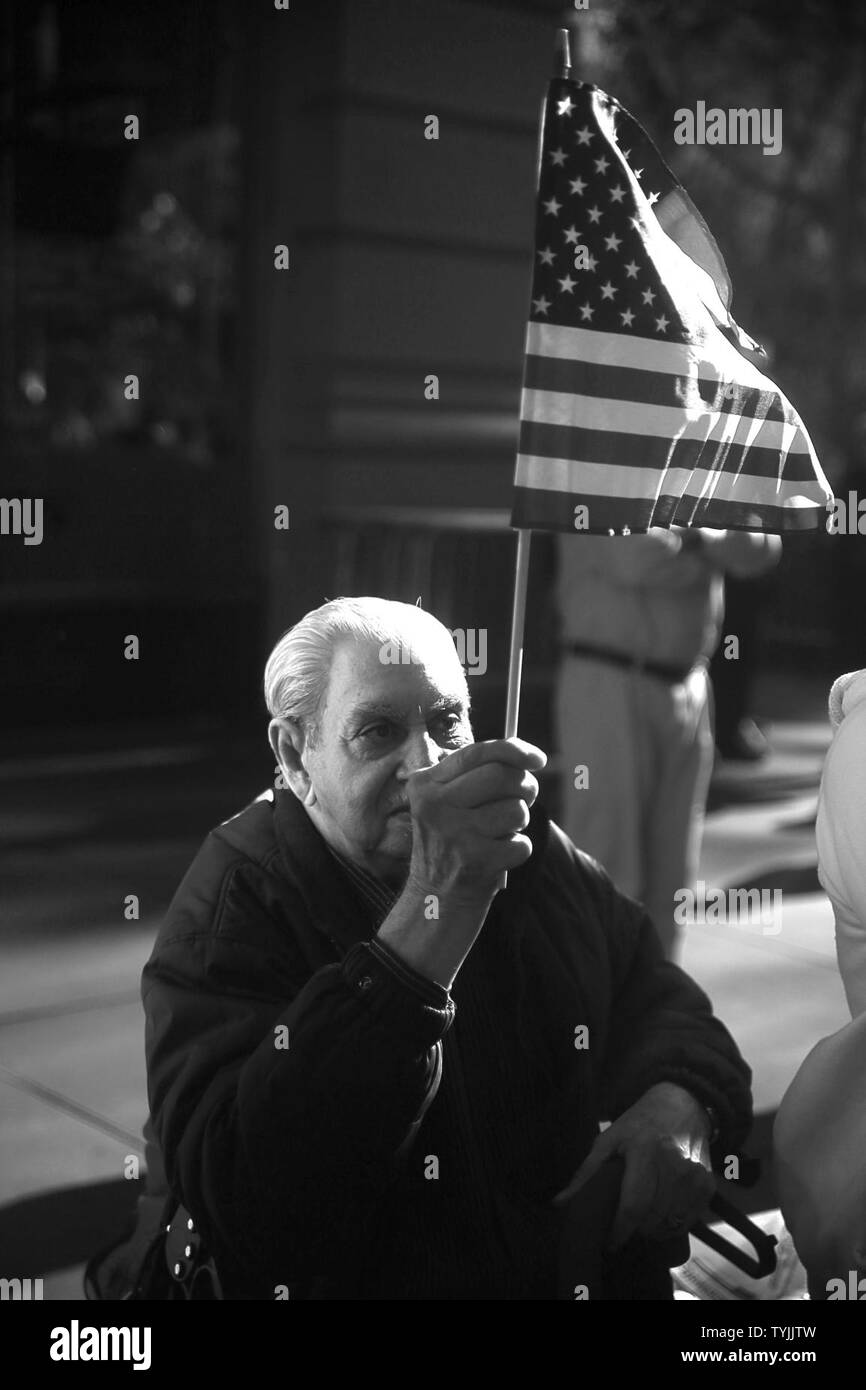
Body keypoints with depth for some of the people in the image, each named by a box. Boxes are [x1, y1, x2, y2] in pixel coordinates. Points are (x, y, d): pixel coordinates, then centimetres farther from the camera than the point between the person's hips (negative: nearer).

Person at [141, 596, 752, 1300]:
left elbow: (656, 992, 15)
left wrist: (676, 1098, -9)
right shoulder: (237, 900, -12)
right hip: (370, 1280, -5)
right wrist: (434, 911, -33)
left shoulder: (528, 847, 5)